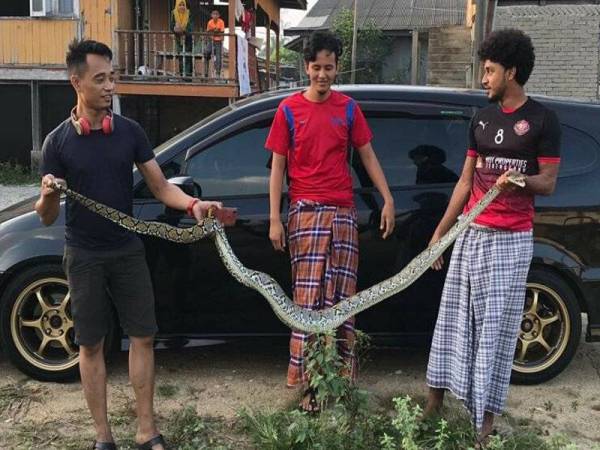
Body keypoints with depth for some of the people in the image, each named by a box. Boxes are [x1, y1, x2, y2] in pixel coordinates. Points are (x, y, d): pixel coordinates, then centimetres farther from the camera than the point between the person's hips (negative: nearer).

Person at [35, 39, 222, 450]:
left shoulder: (130, 132, -1)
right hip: (84, 258, -2)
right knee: (91, 344, 6)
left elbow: (161, 187, 1)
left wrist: (193, 204, -19)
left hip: (128, 252, 2)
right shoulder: (58, 141, -6)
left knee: (143, 337, 4)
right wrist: (47, 196, -28)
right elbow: (47, 217, -5)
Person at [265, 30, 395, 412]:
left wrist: (388, 200, 2)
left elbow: (367, 156, 12)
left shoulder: (349, 108, 8)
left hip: (343, 212, 2)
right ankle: (309, 380, 0)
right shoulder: (289, 110, 2)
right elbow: (278, 166, 1)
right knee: (309, 299, -4)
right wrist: (275, 219, -5)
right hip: (305, 211, -2)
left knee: (342, 298, 5)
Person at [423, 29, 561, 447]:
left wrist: (522, 180, -27)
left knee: (496, 325, -3)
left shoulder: (543, 120, -5)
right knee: (455, 318, 9)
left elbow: (548, 183, -5)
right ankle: (436, 398, 19)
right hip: (471, 233, 6)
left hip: (511, 239, -5)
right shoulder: (482, 118, 11)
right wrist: (441, 230, 11)